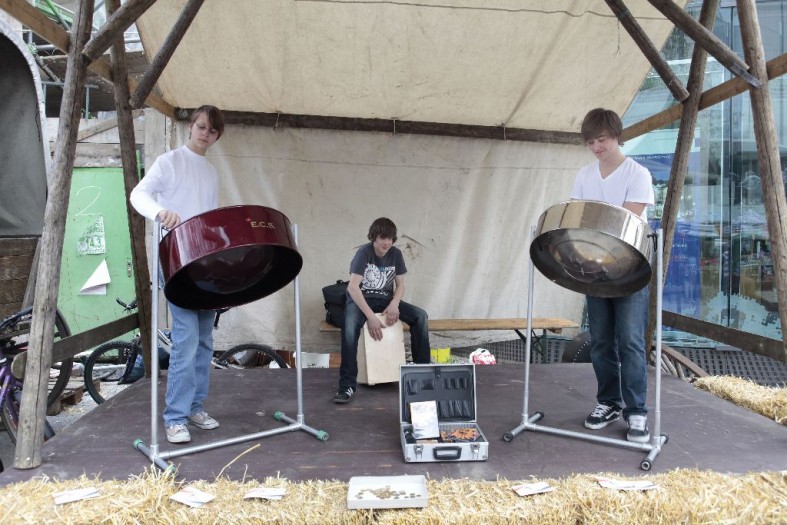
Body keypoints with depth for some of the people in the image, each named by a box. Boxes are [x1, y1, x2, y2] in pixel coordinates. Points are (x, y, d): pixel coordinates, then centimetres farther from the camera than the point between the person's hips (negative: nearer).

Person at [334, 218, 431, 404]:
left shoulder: (396, 254, 0)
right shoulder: (364, 253, -16)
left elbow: (400, 285, 3)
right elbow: (353, 287, -26)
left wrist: (394, 304, -20)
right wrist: (371, 316, -35)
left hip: (386, 299, 5)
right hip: (361, 299, -5)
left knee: (420, 316, -16)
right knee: (350, 325, -38)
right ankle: (347, 385, -33)